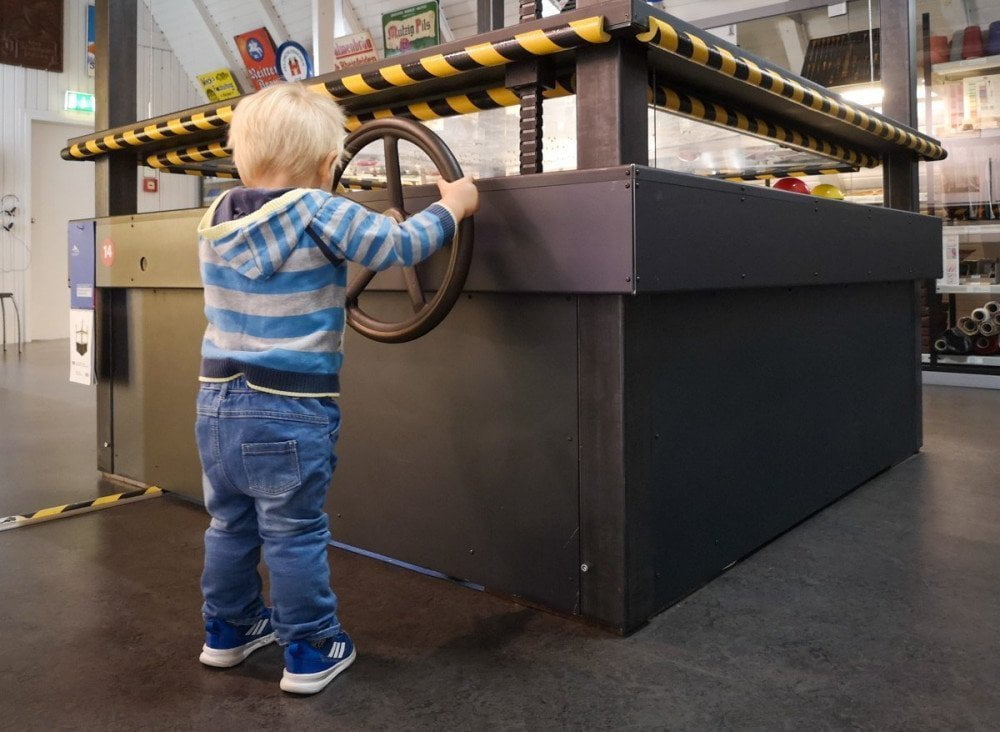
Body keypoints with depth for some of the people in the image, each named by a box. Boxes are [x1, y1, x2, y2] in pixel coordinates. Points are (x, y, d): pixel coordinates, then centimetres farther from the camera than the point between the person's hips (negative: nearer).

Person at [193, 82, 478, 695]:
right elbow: (398, 245, -8)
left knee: (231, 525, 20)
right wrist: (452, 208, 7)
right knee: (296, 536, 5)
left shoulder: (217, 217, 6)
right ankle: (311, 653, 19)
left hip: (218, 402, 7)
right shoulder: (317, 212, -12)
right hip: (288, 413, -6)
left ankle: (228, 630, 37)